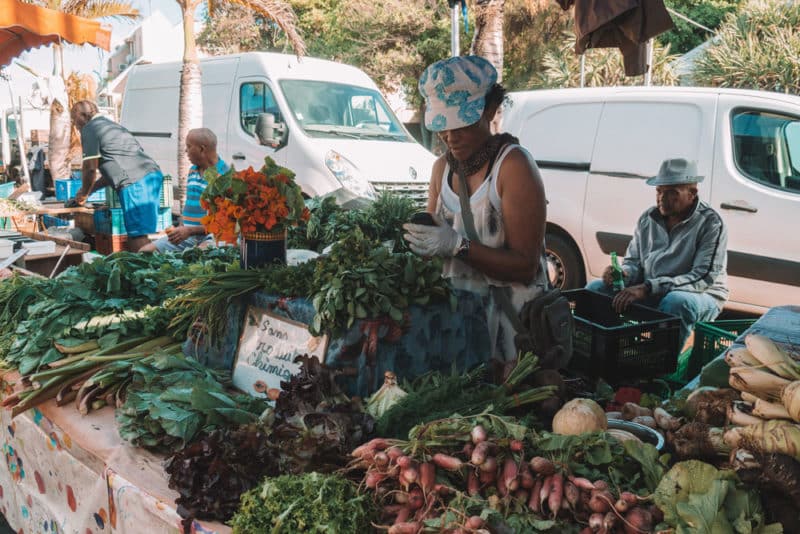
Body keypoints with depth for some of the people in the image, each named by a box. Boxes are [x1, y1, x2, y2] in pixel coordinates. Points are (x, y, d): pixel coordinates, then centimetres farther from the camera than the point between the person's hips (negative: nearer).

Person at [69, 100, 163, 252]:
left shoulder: (89, 129, 3)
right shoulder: (112, 125, 32)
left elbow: (90, 168, -1)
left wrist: (83, 194, 15)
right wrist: (89, 190, 33)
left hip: (135, 183, -9)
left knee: (137, 237, -10)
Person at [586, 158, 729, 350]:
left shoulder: (710, 223, -14)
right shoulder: (648, 218, 5)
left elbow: (703, 278, -23)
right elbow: (633, 261, 14)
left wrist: (648, 287, -32)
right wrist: (623, 274, -13)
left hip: (701, 296, -5)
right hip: (650, 294, 6)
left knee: (676, 302, -40)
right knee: (595, 288, -9)